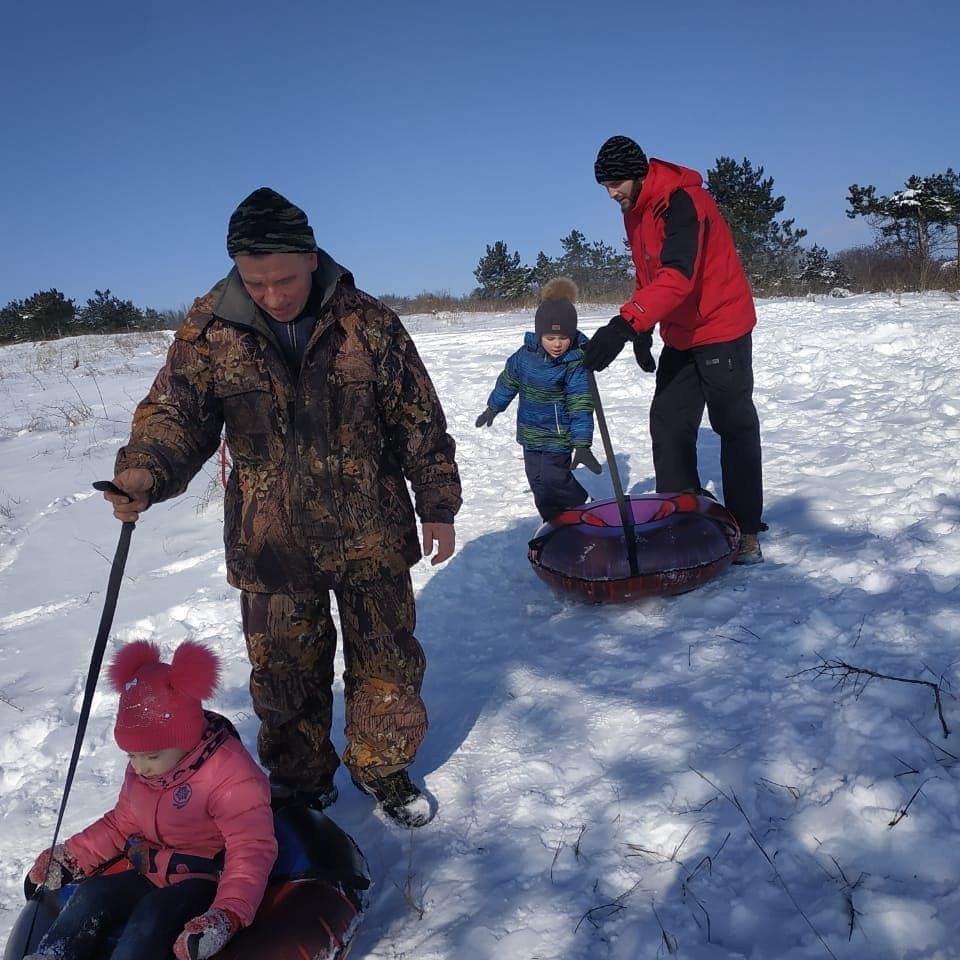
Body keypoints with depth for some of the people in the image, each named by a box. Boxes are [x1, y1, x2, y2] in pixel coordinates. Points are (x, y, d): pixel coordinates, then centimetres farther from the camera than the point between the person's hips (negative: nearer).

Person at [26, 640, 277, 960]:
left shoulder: (231, 774, -23)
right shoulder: (143, 766, 2)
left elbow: (251, 849, -27)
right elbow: (122, 823, 19)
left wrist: (227, 915, -40)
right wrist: (72, 856, 6)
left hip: (203, 877, -7)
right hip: (147, 868, 8)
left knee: (152, 918, -31)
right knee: (90, 896, -15)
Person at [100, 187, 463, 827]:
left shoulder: (369, 323, -8)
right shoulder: (209, 330, -6)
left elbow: (421, 422, -1)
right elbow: (175, 414, -4)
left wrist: (438, 506, 2)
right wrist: (146, 472, -25)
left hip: (372, 538, 0)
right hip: (270, 549, 1)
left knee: (386, 661, 13)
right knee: (286, 674, 13)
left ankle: (385, 769, 39)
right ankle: (302, 787, 38)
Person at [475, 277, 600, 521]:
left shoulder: (576, 361, -18)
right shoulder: (526, 354, -6)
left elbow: (581, 406, -21)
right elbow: (508, 381, 13)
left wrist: (582, 445, -28)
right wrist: (493, 408, 24)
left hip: (559, 436, -5)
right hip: (530, 433, 6)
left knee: (554, 478, -13)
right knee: (538, 481, 10)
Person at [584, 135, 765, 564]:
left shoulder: (682, 202, -23)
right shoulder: (634, 212, 7)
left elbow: (678, 274, -37)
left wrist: (625, 324, -47)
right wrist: (641, 331, 7)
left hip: (721, 329, -9)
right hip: (679, 336, 9)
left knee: (734, 428, -2)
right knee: (667, 425, 6)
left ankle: (746, 530, 6)